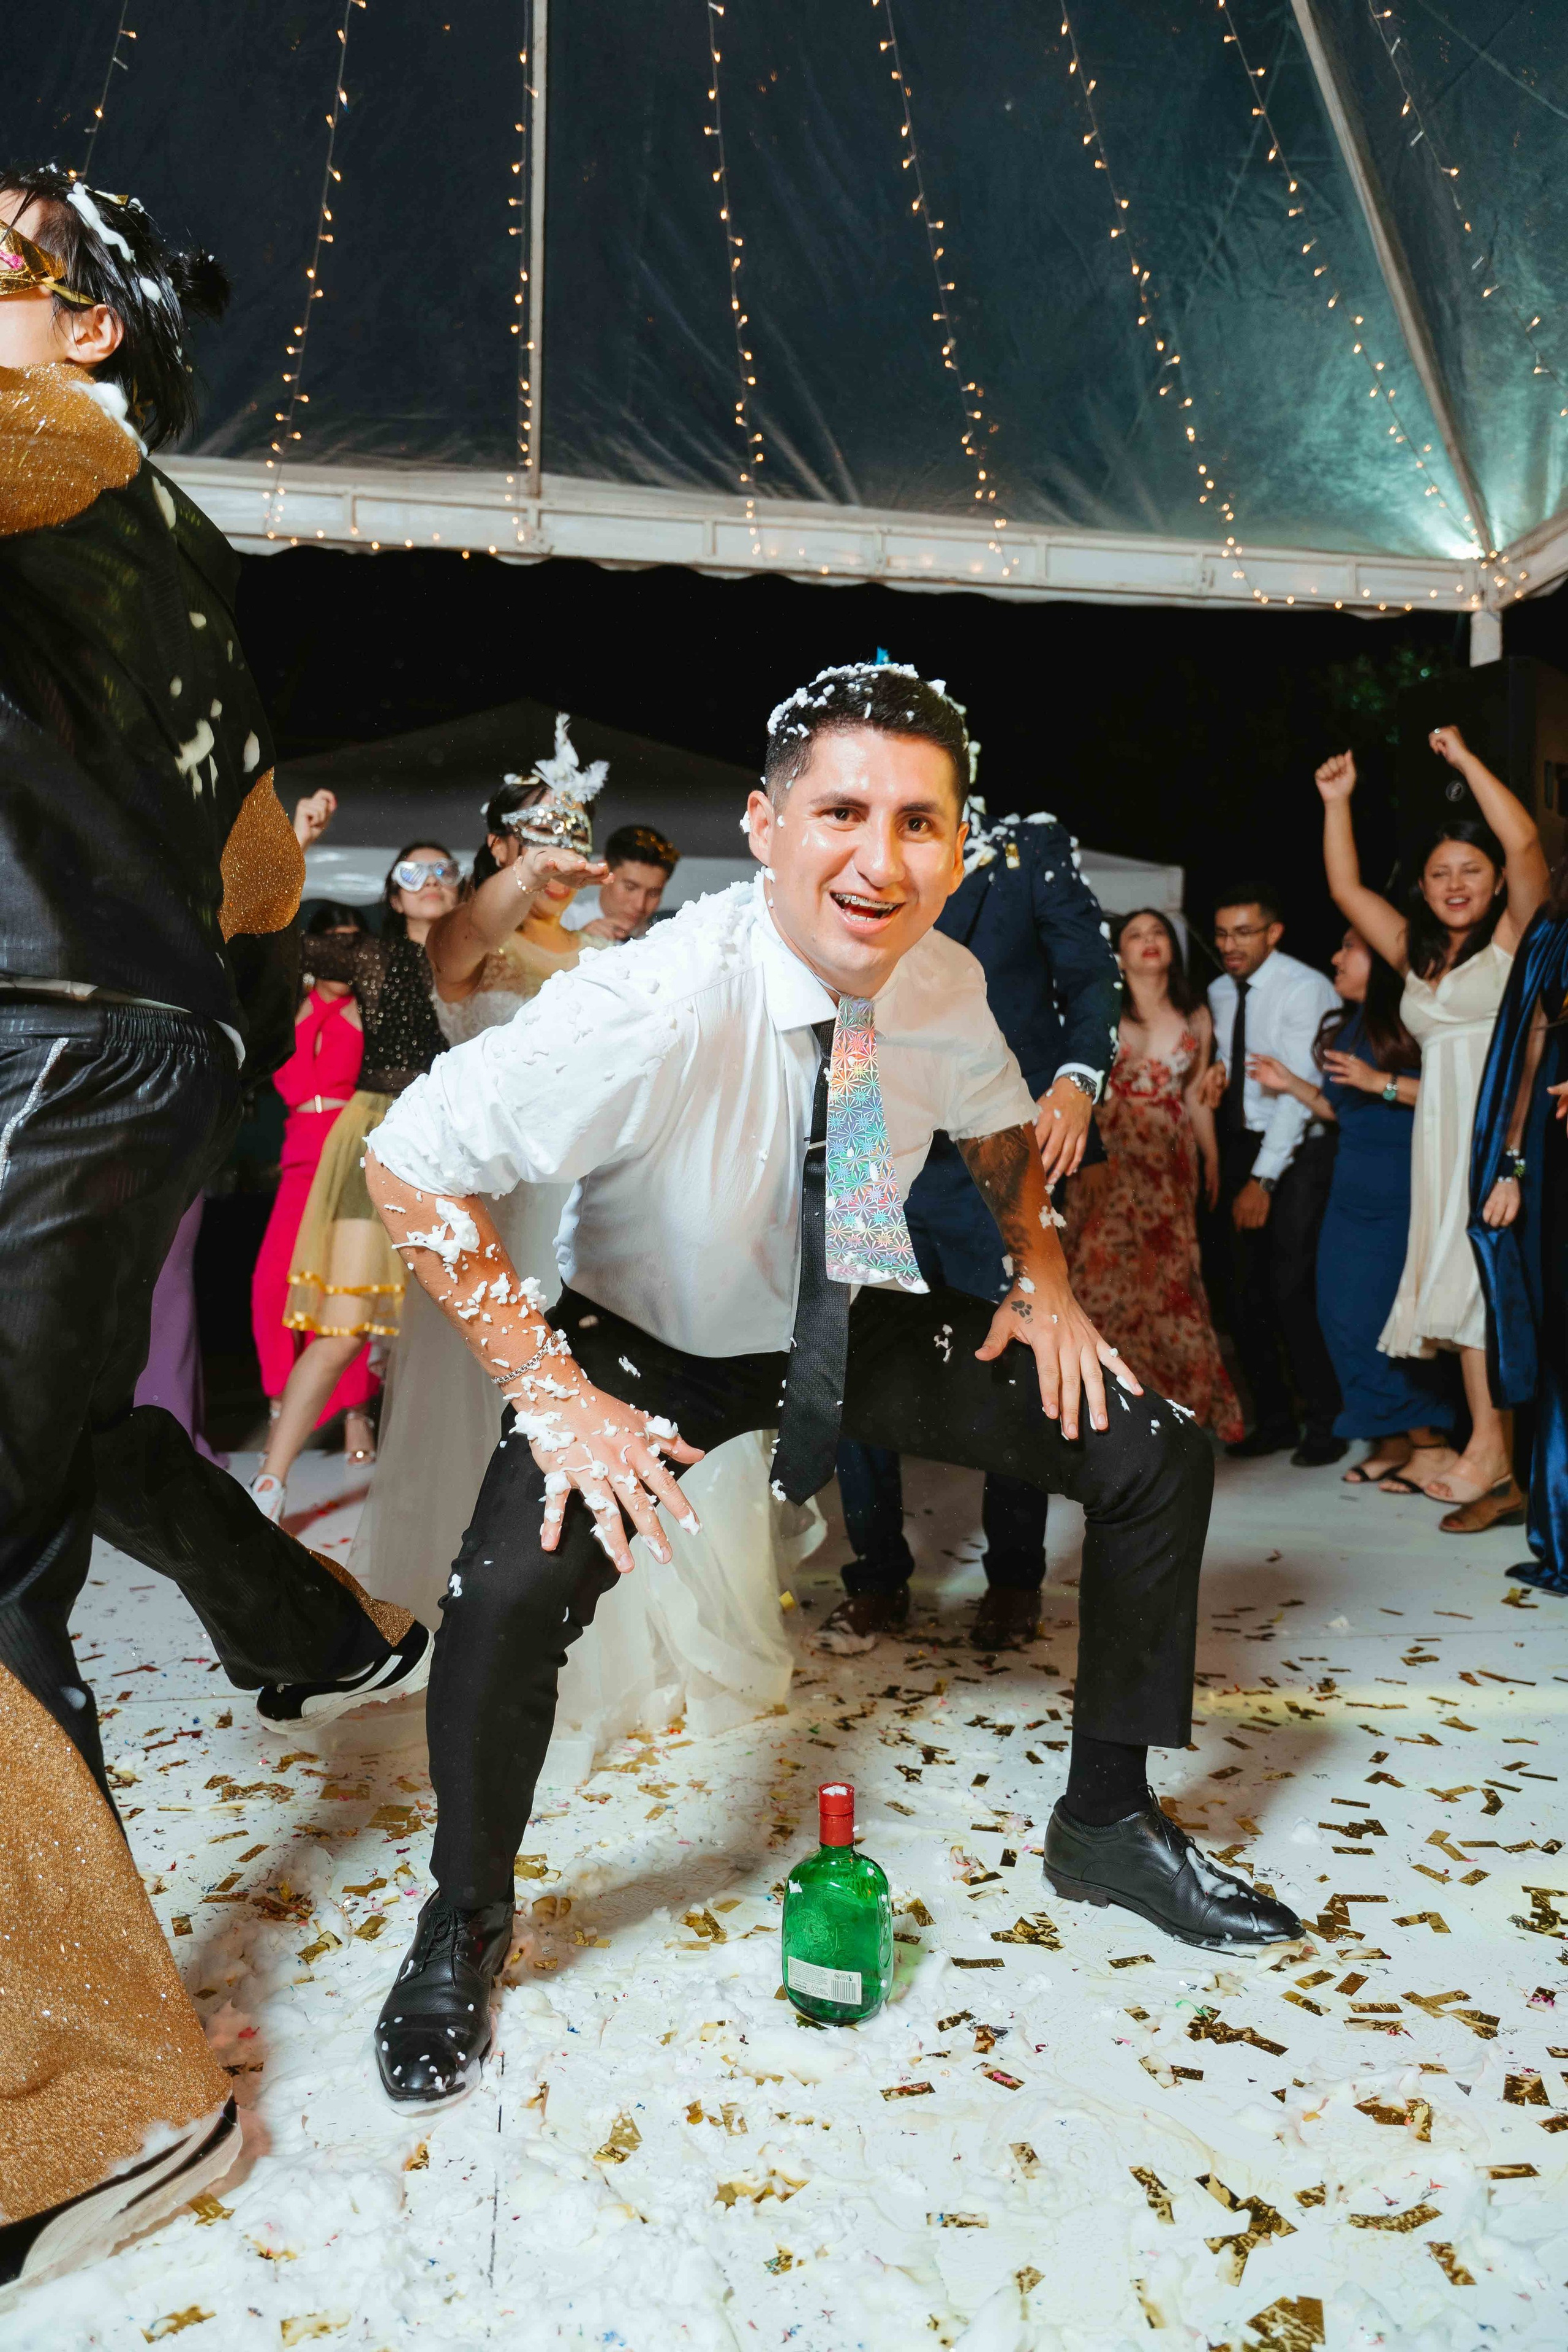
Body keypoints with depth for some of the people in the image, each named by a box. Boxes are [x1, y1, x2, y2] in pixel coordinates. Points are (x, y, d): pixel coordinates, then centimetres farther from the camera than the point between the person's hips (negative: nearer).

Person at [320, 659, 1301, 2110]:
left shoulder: (947, 984, -14)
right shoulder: (662, 1006, -32)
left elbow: (1000, 1123, 10)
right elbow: (411, 1164, -27)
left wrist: (1044, 1277, -3)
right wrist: (553, 1393, -29)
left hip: (860, 1325, 5)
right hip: (654, 1342, -4)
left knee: (1156, 1457, -3)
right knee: (511, 1589, -31)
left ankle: (1108, 1825, 18)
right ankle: (464, 1924, 4)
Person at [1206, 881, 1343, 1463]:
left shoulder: (1304, 989, -13)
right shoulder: (1219, 993, 8)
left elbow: (1299, 1093, -18)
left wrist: (1264, 1180, -21)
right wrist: (1212, 1078, -3)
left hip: (1299, 1150, -6)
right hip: (1241, 1146, 6)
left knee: (1291, 1289, -11)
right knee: (1245, 1290, 5)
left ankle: (1325, 1421, 5)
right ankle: (1273, 1419, 17)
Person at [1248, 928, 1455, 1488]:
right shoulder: (1346, 1025, 17)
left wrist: (1382, 1082, -20)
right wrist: (1289, 1083, 13)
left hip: (1403, 1195, -8)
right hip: (1350, 1194, 8)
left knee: (1387, 1316, -5)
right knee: (1342, 1315, 6)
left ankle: (1427, 1439, 11)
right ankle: (1394, 1438, 17)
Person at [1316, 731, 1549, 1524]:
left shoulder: (1516, 938, 4)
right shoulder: (1416, 955, 20)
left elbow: (1526, 841, -9)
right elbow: (1347, 889, 24)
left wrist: (1464, 759, -2)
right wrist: (1336, 803, 19)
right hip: (1444, 1130, 6)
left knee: (1491, 1276, -11)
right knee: (1464, 1284, 1)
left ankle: (1489, 1452, -9)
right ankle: (1499, 1468, 3)